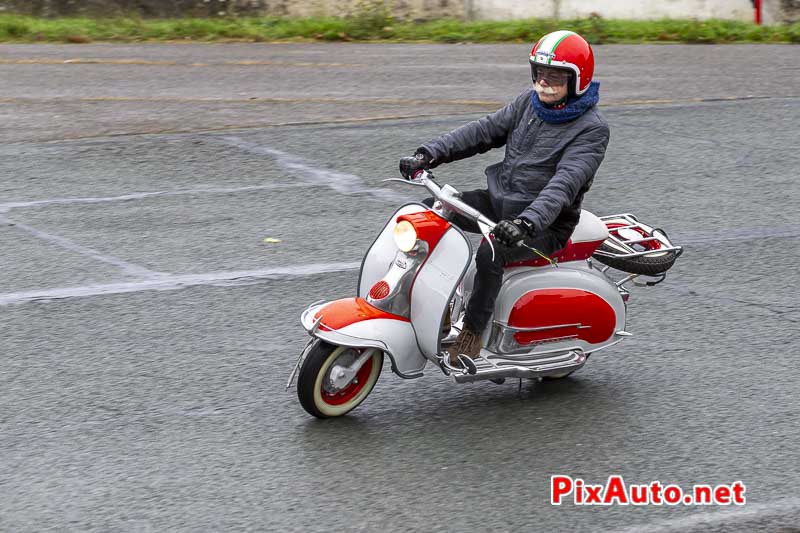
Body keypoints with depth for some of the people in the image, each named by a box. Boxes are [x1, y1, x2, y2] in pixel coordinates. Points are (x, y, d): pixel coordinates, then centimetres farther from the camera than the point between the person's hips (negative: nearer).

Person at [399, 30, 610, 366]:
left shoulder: (591, 129, -17)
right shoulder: (531, 102, 6)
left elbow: (565, 183, -30)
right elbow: (484, 131, 4)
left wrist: (528, 223, -45)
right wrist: (430, 153, -9)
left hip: (545, 224, -8)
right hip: (500, 201, 8)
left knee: (491, 253, -35)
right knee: (427, 211, -3)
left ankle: (473, 331, -18)